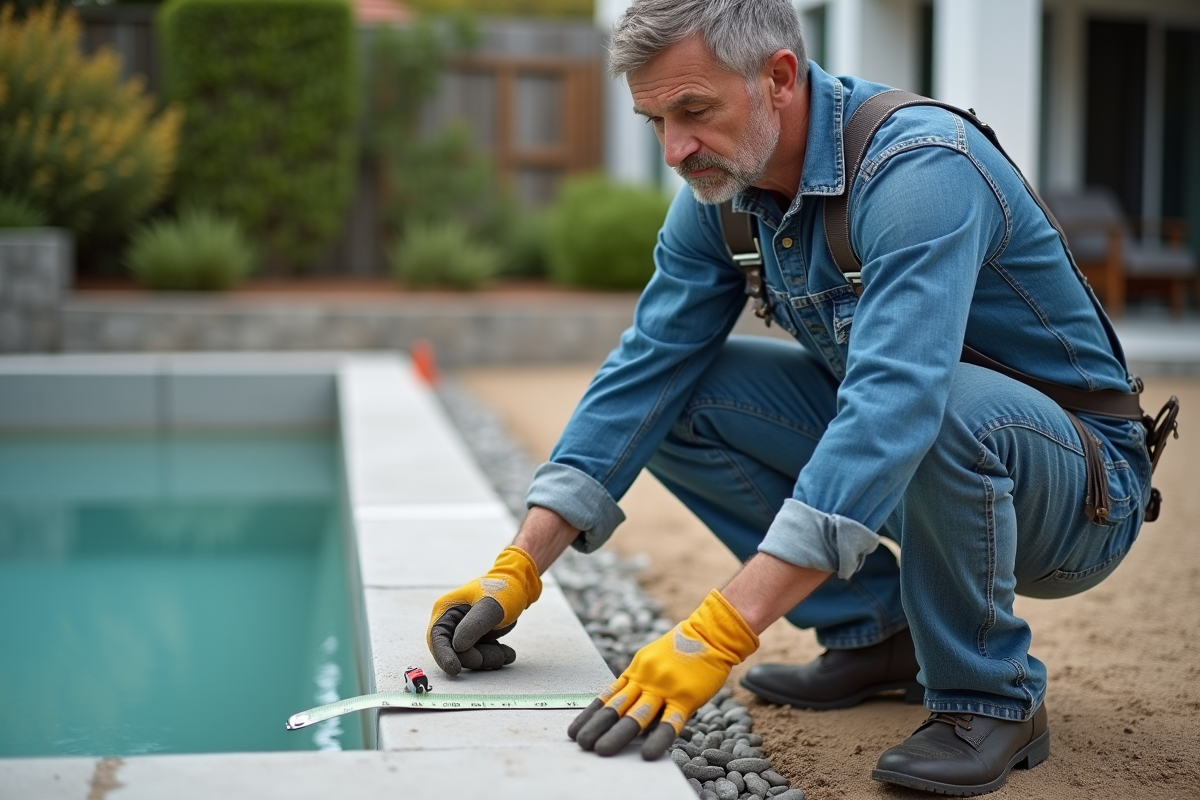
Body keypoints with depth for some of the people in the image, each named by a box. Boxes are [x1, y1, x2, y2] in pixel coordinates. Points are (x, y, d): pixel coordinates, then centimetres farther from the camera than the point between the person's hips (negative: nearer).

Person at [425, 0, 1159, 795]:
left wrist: (720, 632, -49)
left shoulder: (920, 171, -31)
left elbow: (893, 410, -43)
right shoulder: (721, 190, -7)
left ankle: (992, 697, -13)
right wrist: (518, 570, -15)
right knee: (677, 393, -6)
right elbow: (645, 372, -5)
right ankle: (876, 634, 5)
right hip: (892, 463, 7)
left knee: (948, 411, -39)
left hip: (1079, 489, -7)